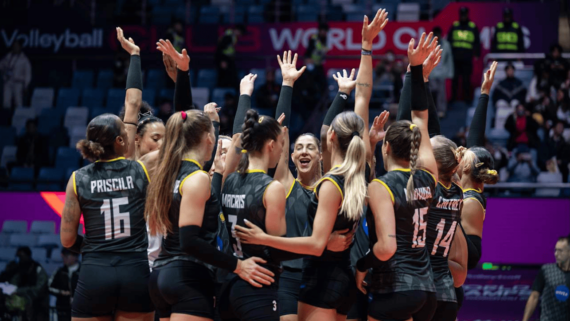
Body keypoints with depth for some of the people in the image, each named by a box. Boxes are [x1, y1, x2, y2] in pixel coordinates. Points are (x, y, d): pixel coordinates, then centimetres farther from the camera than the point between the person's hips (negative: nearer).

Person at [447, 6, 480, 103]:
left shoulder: (473, 27, 8)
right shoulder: (454, 26, 11)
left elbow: (477, 42, 11)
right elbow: (448, 40, 15)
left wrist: (477, 54, 4)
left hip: (467, 59, -1)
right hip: (455, 58, 1)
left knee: (466, 80, -2)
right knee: (455, 78, 1)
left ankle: (467, 98, 4)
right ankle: (453, 98, 6)